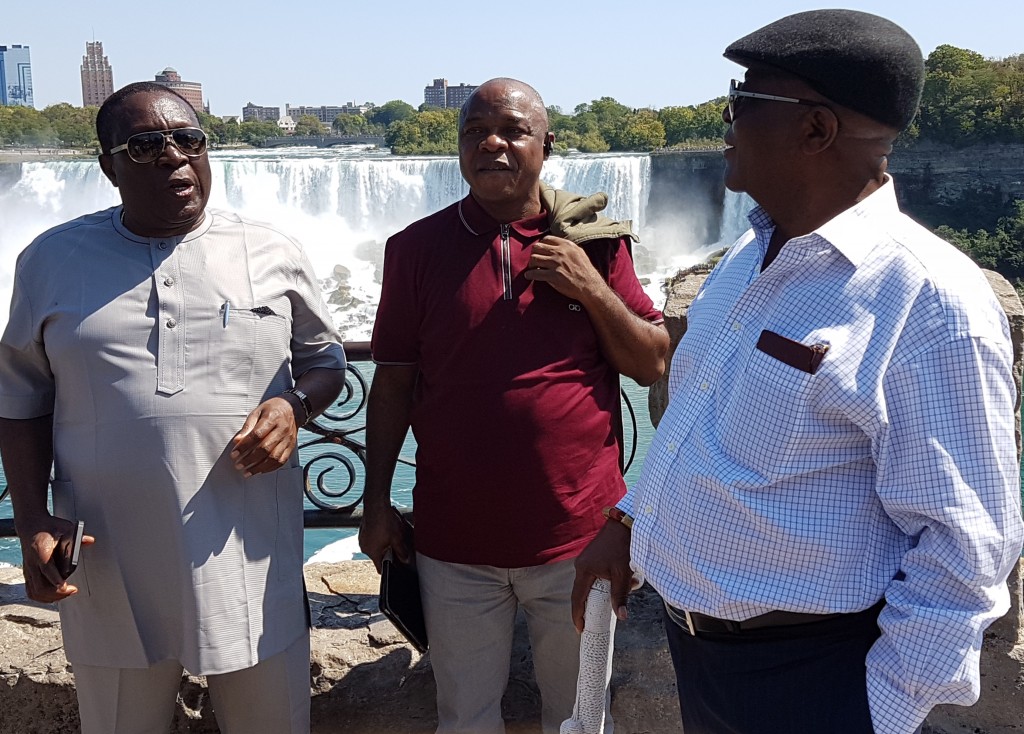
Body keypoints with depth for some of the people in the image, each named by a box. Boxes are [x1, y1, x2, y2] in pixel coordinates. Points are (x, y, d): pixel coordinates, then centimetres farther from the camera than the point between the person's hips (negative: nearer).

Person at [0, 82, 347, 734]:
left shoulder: (272, 253, 2)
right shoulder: (53, 259, 4)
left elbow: (325, 358, 12)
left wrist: (293, 404, -10)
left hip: (250, 563, 0)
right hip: (109, 572, 1)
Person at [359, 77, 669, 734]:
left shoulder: (596, 241, 0)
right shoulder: (418, 249, 0)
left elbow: (653, 365, 1)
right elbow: (393, 381, 4)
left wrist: (592, 290, -13)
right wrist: (377, 502, 3)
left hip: (578, 535, 0)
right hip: (455, 542, 0)